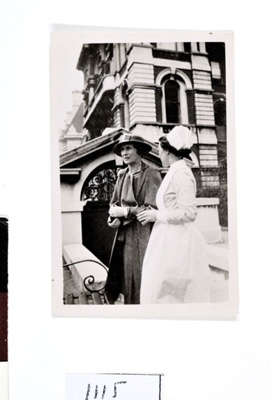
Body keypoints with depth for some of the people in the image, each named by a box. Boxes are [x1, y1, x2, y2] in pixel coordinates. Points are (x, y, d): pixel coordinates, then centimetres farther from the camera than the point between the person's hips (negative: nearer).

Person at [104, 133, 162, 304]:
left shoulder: (152, 174, -9)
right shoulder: (122, 175, 11)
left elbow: (151, 210, -15)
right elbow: (113, 206, 12)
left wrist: (124, 211, -11)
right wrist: (115, 217, -10)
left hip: (144, 238, -6)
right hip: (124, 238, 6)